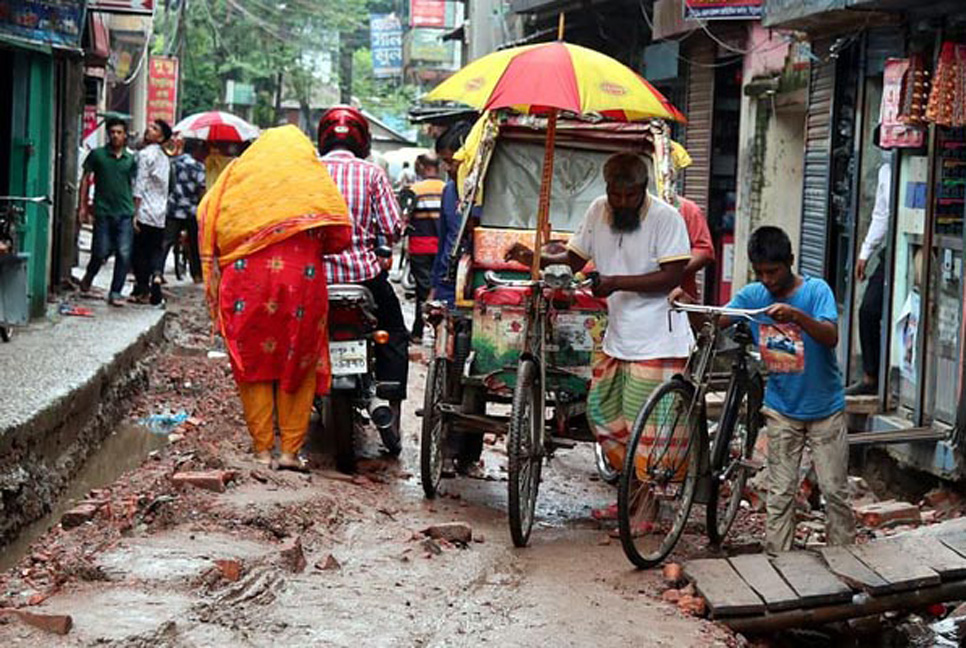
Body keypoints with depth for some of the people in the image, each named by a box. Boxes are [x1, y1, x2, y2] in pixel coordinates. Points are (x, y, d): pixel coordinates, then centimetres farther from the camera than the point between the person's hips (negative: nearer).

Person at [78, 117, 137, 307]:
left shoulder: (131, 159, 9)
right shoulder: (97, 155, 2)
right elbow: (86, 180, 6)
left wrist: (135, 212, 11)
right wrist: (83, 206, 1)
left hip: (125, 213, 2)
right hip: (103, 212, -2)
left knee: (124, 254, -5)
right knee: (101, 252, 1)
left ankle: (115, 293, 4)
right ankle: (88, 277, 32)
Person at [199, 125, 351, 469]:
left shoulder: (239, 170, 15)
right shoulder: (313, 173, 13)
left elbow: (207, 217, 5)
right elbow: (339, 237, 4)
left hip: (245, 277, 1)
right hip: (302, 278, -1)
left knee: (252, 364, 9)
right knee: (297, 364, 9)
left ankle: (262, 449, 9)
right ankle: (291, 450, 7)